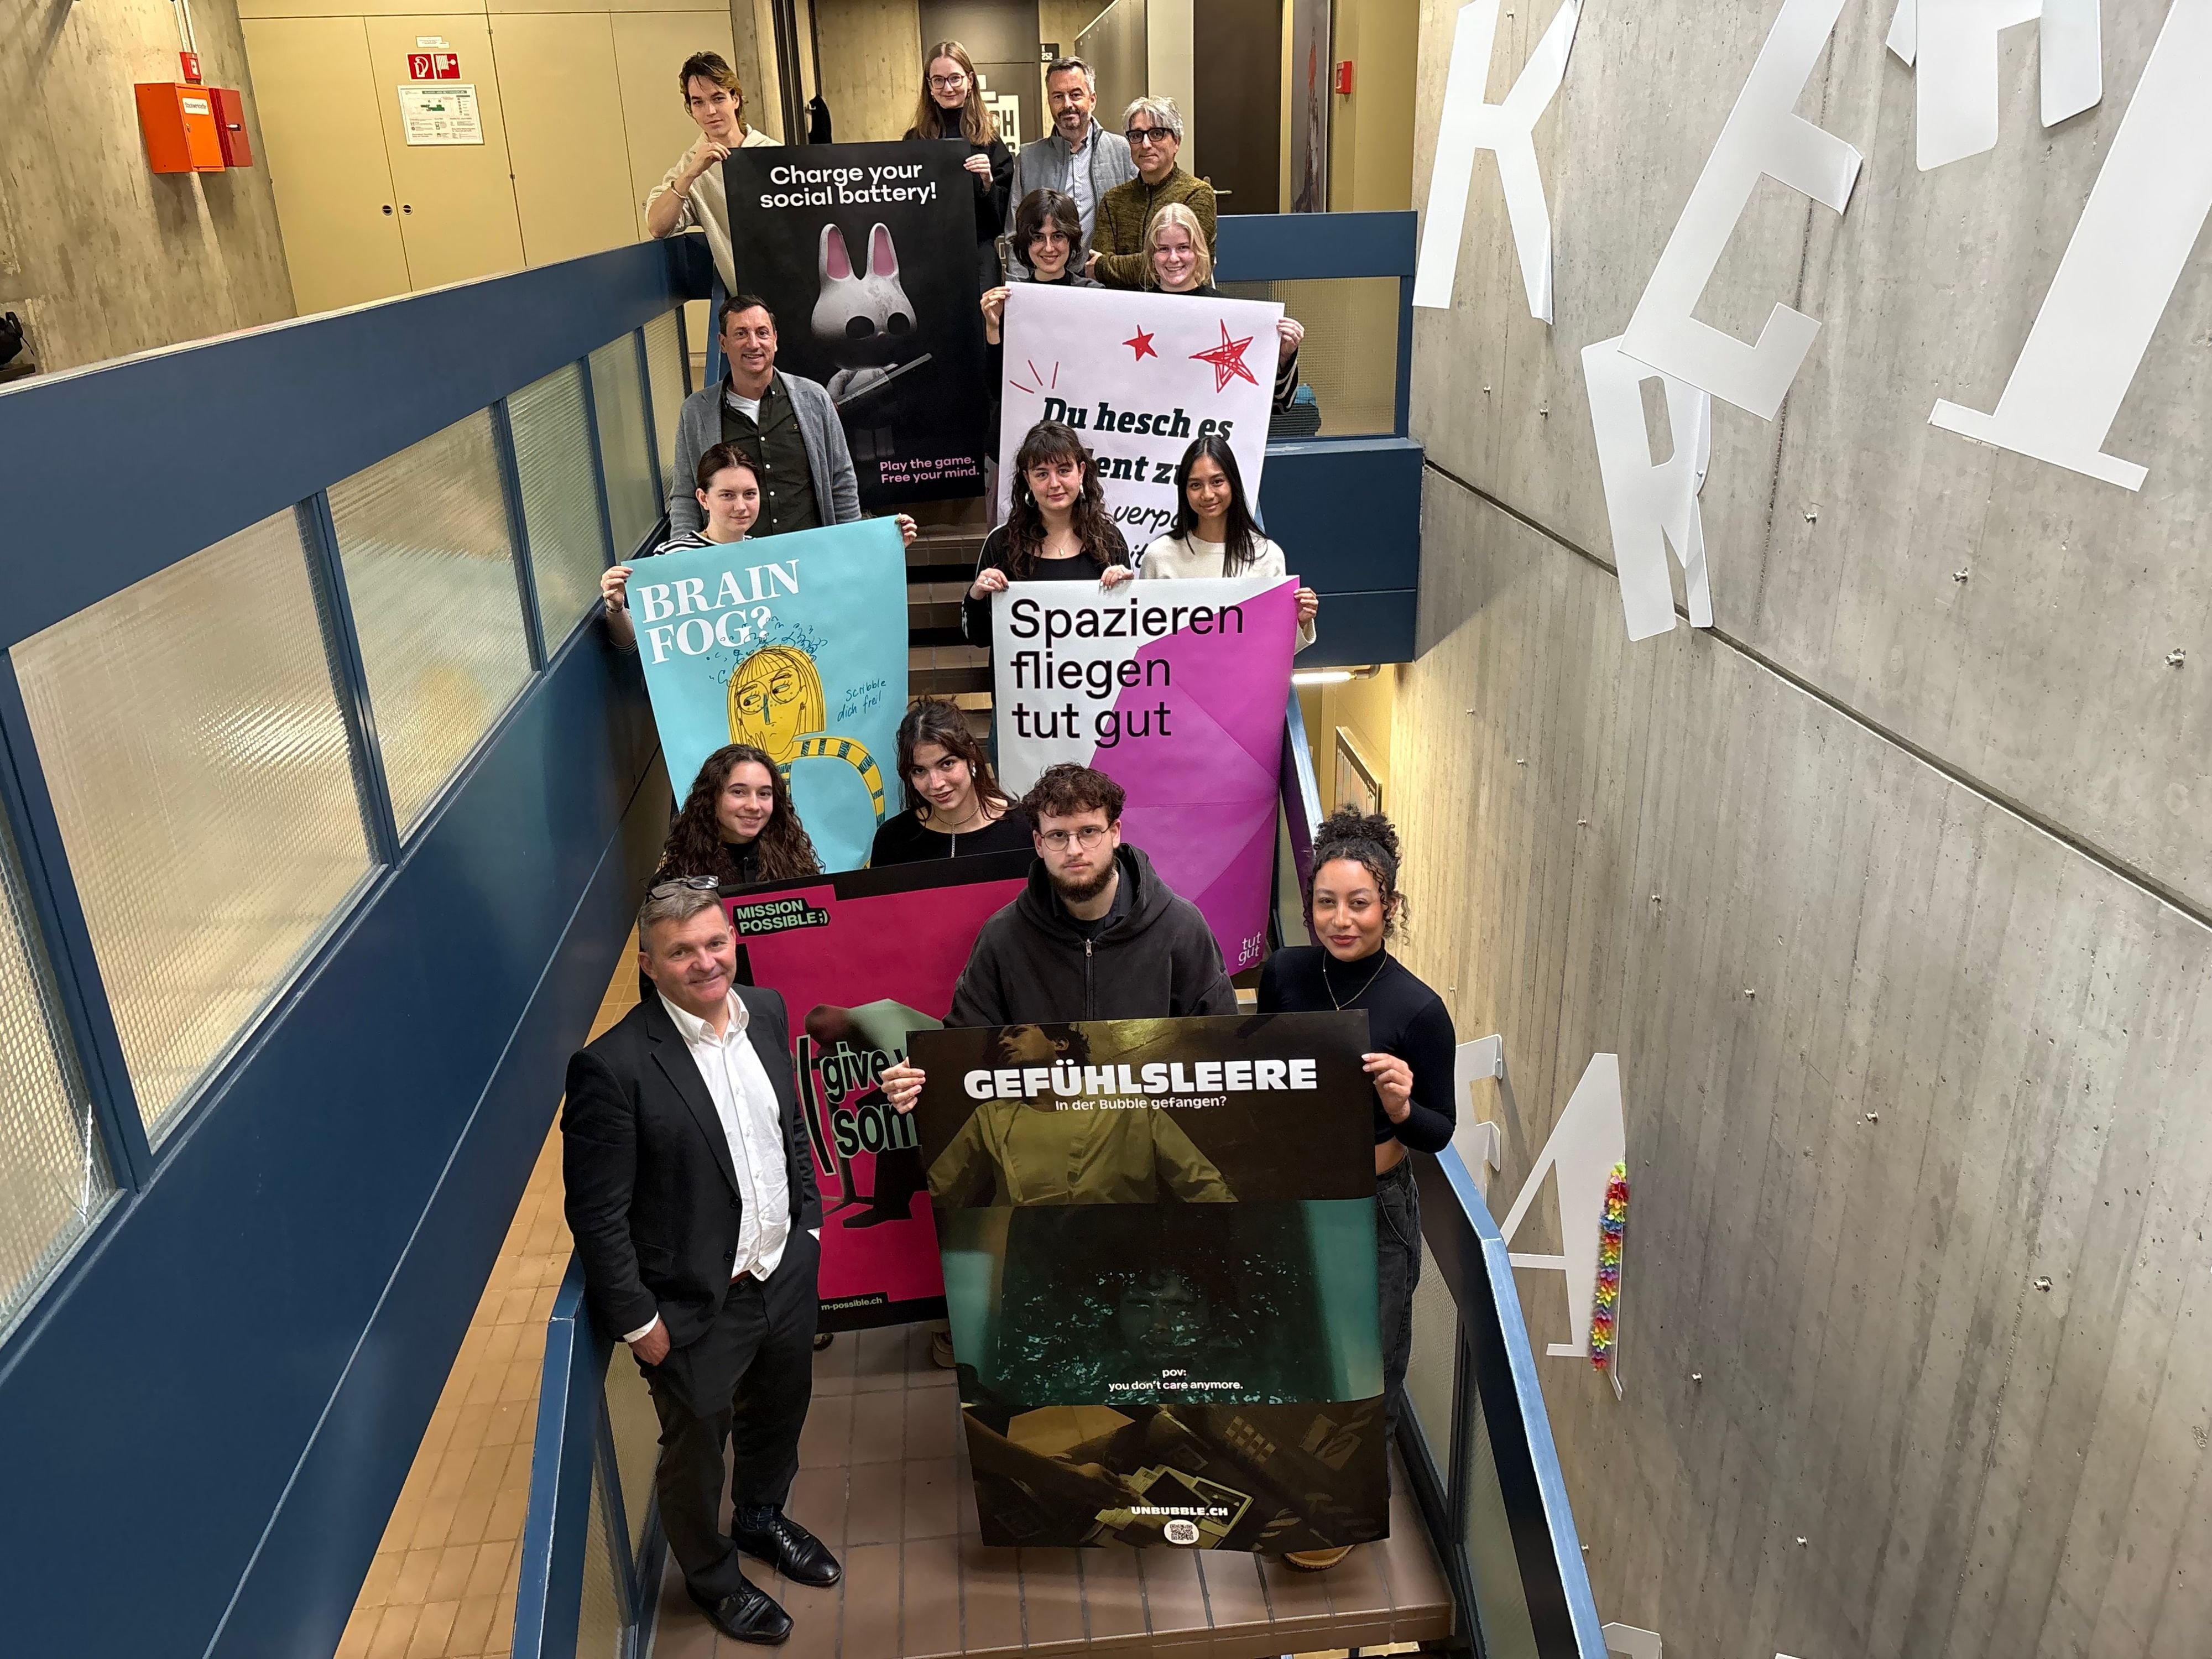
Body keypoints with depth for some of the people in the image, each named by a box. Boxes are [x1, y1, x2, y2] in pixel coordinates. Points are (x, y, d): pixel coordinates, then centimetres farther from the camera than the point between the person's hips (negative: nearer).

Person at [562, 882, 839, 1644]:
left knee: (778, 1417, 29)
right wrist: (639, 1322, -14)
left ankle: (762, 1518, 59)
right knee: (696, 1452, 20)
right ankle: (713, 1575, 48)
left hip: (788, 1276, 6)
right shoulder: (613, 1067, -27)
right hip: (697, 1306, -6)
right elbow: (596, 1213, -20)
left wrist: (809, 1222, 10)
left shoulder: (766, 1011, -6)